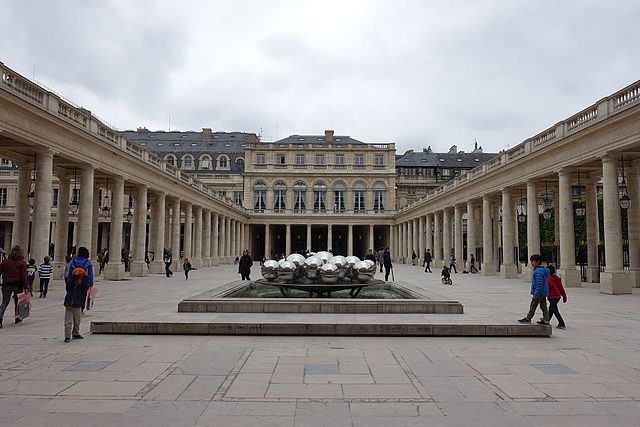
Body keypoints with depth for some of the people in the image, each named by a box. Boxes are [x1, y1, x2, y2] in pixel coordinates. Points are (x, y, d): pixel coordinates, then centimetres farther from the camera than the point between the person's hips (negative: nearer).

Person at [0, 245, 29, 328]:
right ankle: (17, 317, 24)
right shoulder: (22, 263, -6)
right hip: (18, 285, -2)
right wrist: (26, 287, -6)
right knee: (18, 301, 16)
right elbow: (24, 276, -8)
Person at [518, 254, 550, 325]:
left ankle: (528, 318, 14)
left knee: (532, 306, 3)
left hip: (539, 293, -9)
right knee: (544, 307, 11)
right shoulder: (543, 270, 12)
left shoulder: (538, 271, -21)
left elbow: (539, 284, -25)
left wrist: (536, 294, -22)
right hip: (544, 293, 9)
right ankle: (546, 320, 13)